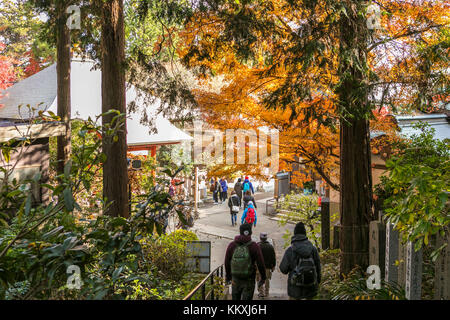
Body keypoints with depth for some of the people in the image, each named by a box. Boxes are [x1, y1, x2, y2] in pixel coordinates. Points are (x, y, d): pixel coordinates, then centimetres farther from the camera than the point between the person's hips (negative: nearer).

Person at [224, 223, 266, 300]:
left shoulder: (232, 245, -5)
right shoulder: (254, 246, -14)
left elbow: (227, 262, 4)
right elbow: (260, 263, -12)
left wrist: (228, 275, 20)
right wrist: (263, 277, 2)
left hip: (235, 280, 3)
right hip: (249, 281, -3)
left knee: (235, 298, 18)